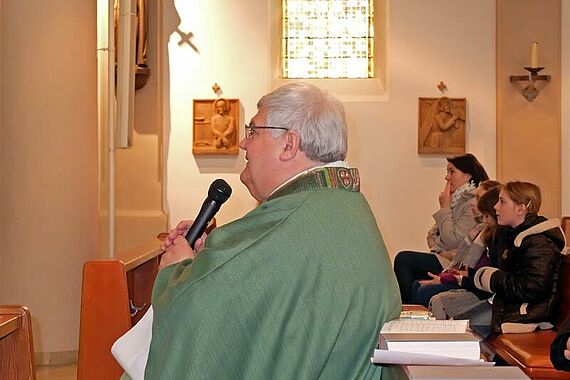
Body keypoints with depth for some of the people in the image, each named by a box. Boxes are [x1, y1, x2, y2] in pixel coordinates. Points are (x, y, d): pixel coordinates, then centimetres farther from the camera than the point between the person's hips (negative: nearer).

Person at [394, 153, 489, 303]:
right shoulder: (456, 199, 18)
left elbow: (452, 241, -19)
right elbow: (432, 234, 17)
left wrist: (444, 208, -8)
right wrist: (439, 250, -5)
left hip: (456, 265, -8)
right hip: (442, 257, 8)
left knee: (403, 259, -17)